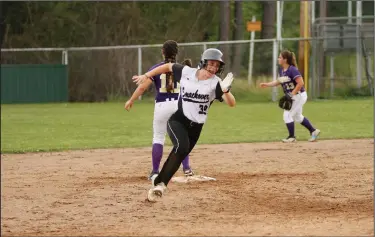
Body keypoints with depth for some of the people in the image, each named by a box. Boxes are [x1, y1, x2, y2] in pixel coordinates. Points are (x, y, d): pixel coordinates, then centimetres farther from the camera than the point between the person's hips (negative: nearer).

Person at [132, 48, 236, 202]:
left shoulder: (216, 83, -9)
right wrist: (146, 76, 15)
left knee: (179, 156, 1)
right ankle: (160, 184, -24)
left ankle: (158, 184, 15)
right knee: (182, 146, -27)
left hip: (195, 127, 2)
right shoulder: (186, 72, -6)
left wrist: (225, 91, -39)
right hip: (177, 120, -2)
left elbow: (231, 103, -20)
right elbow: (168, 66, 12)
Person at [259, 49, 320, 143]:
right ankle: (314, 131, 32)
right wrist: (267, 84, 13)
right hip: (291, 97, 9)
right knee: (297, 117, 20)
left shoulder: (292, 70, -22)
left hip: (299, 96, -9)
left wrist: (292, 94, -24)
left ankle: (291, 137, 10)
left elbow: (300, 83, -27)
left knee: (287, 115, -6)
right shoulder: (281, 70, 4)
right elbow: (279, 81, 20)